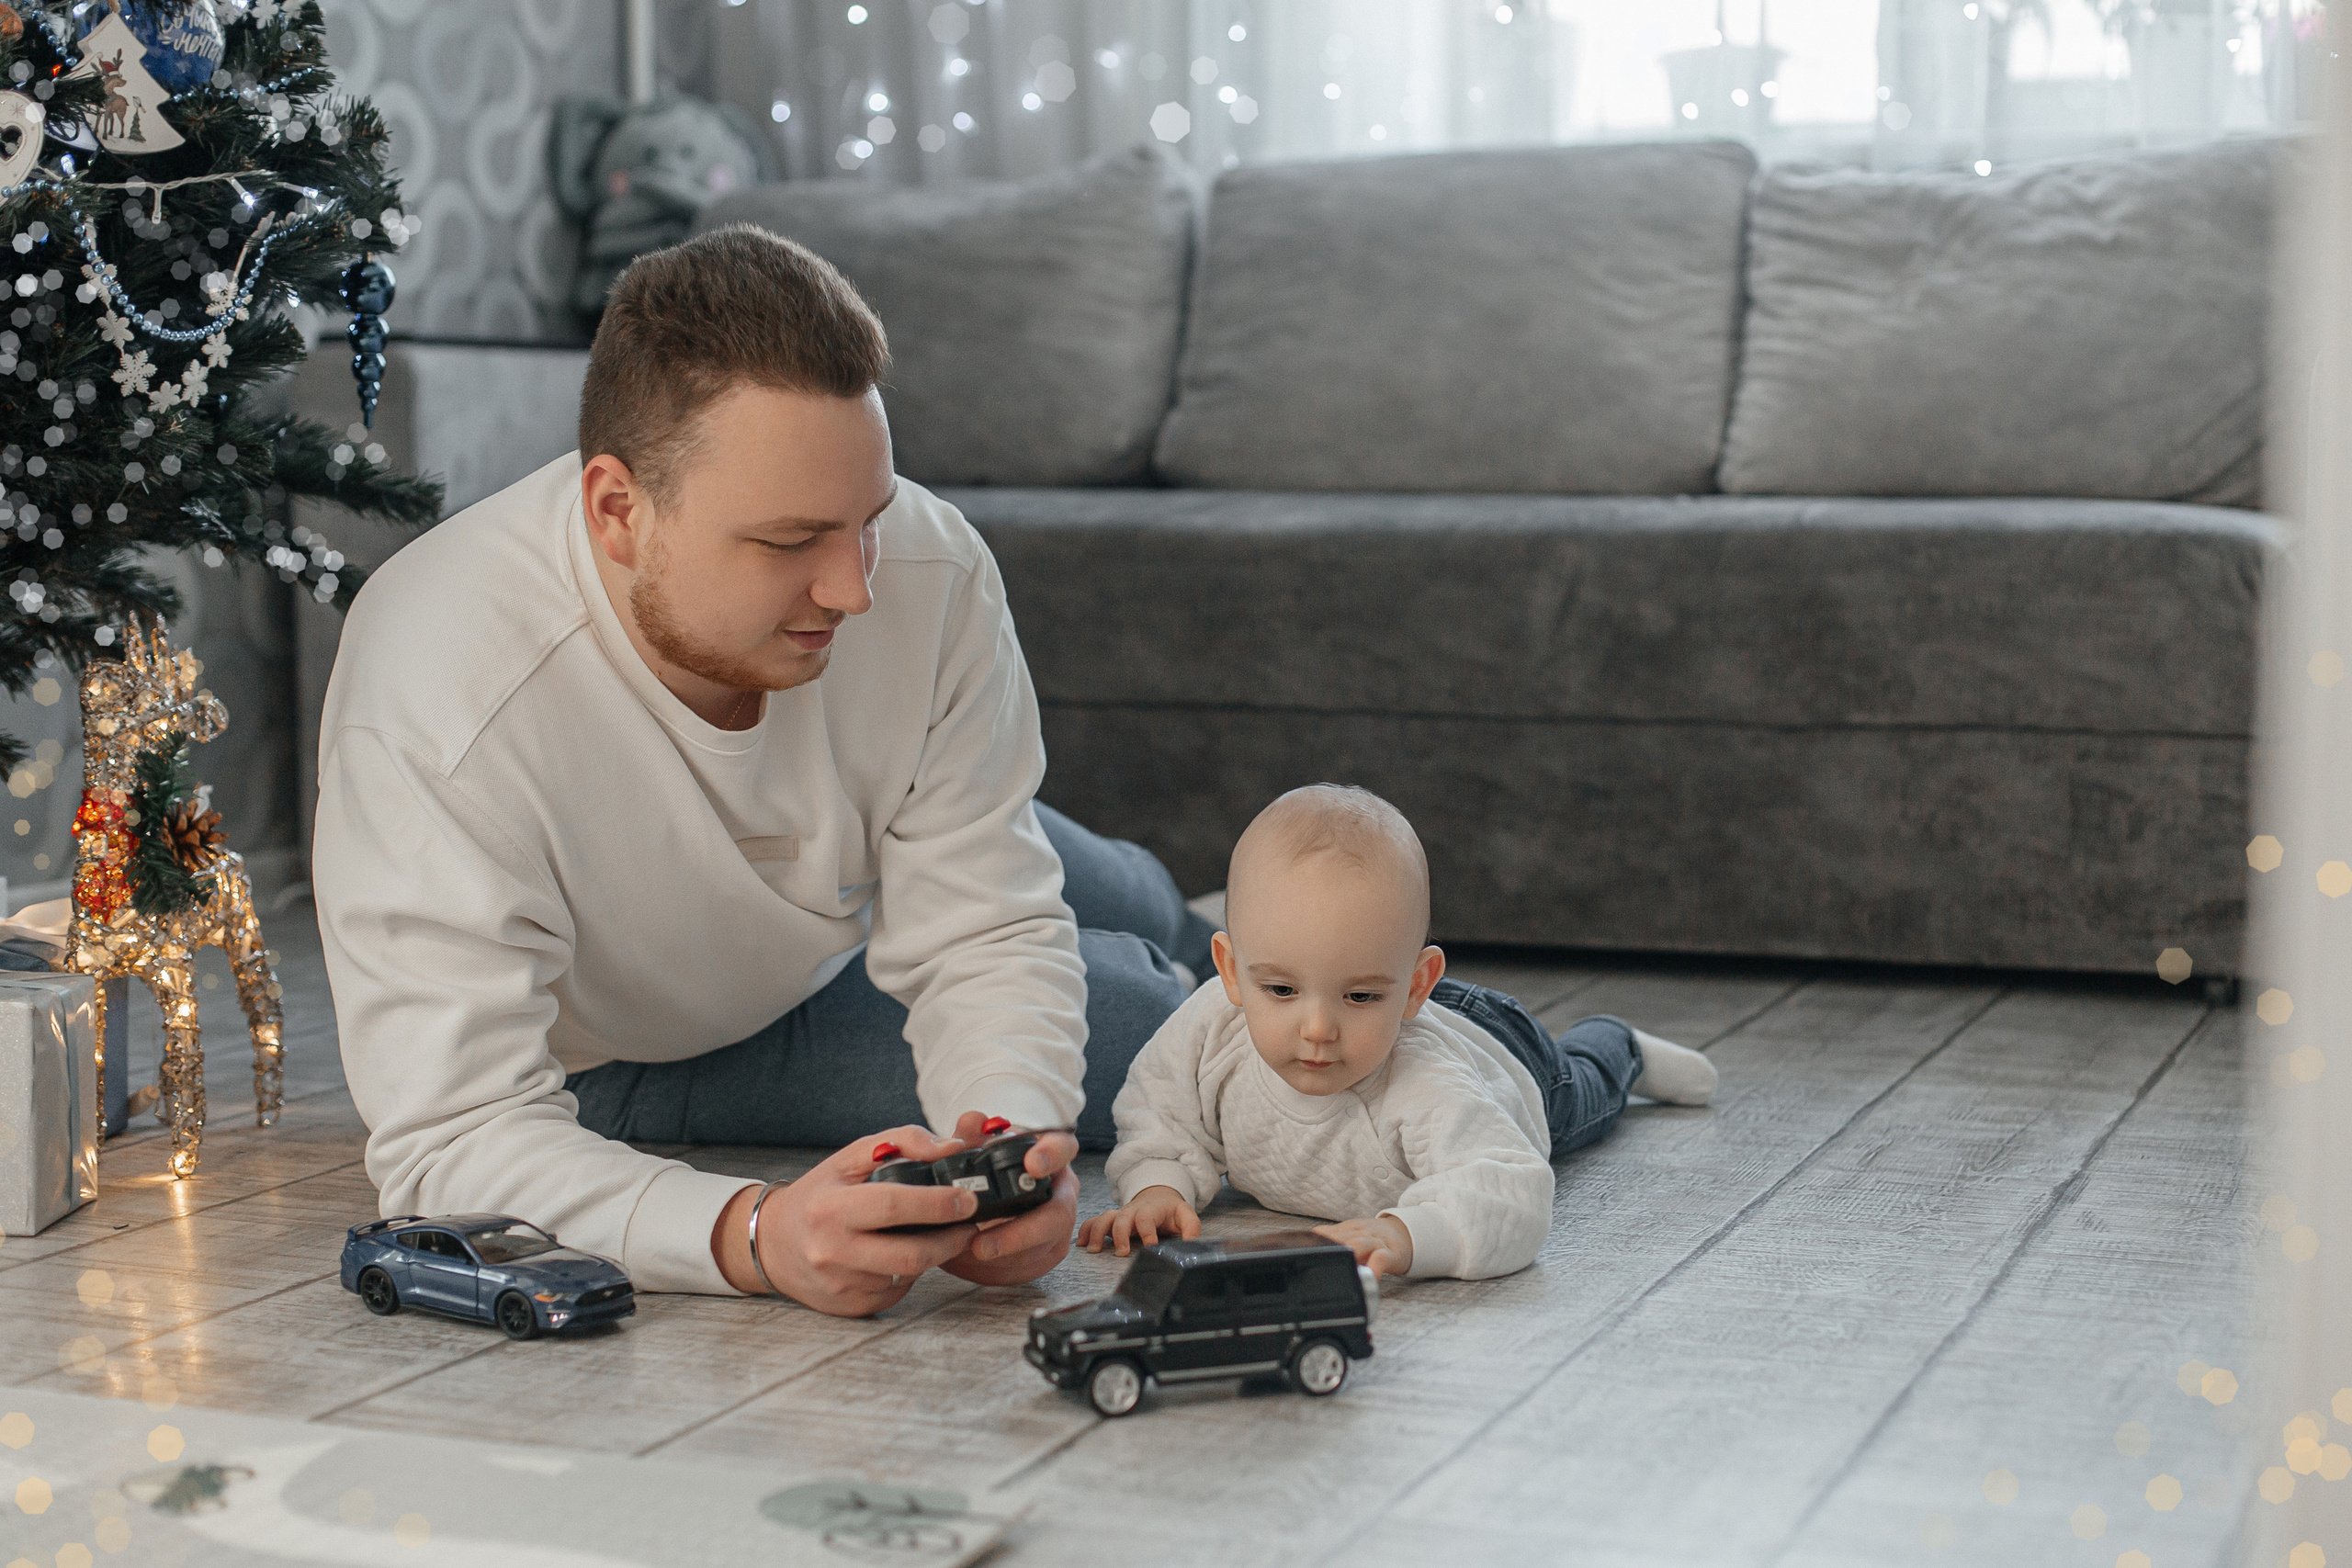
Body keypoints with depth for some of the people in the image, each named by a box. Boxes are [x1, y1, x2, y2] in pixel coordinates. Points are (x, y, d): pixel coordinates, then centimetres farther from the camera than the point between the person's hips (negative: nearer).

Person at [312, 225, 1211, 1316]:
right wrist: (754, 1236, -65)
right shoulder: (439, 709, -46)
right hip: (614, 1057, -3)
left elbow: (983, 936, -26)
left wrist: (1007, 1147, -48)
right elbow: (450, 1136, -47)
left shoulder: (932, 569, -33)